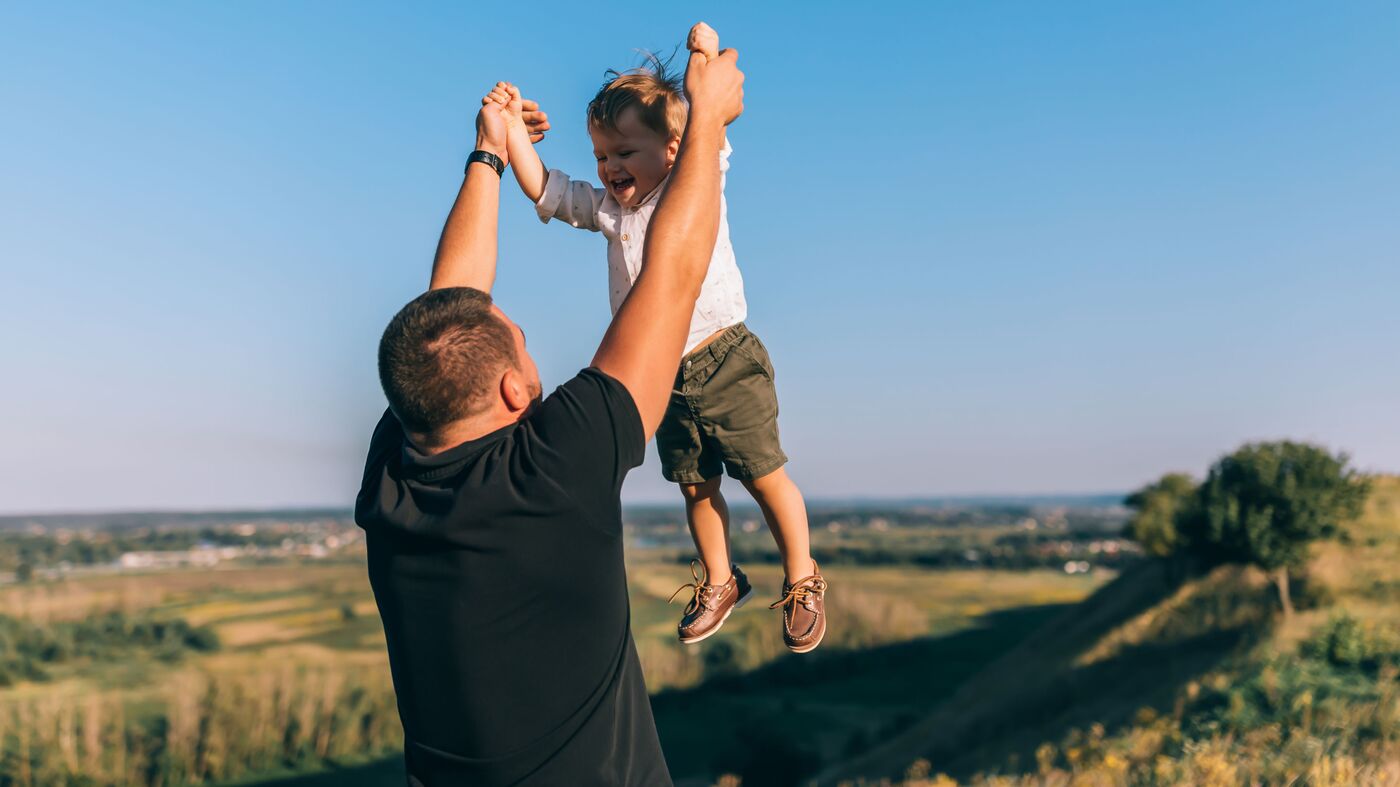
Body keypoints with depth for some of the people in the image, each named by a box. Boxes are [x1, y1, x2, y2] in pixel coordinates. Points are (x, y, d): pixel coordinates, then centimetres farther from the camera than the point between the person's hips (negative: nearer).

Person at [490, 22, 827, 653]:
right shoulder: (607, 208, 8)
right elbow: (543, 189, 10)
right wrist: (512, 127, 0)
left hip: (725, 363, -5)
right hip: (664, 374, 6)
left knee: (765, 477, 4)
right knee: (695, 485, 17)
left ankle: (802, 581, 23)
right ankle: (720, 583, 37)